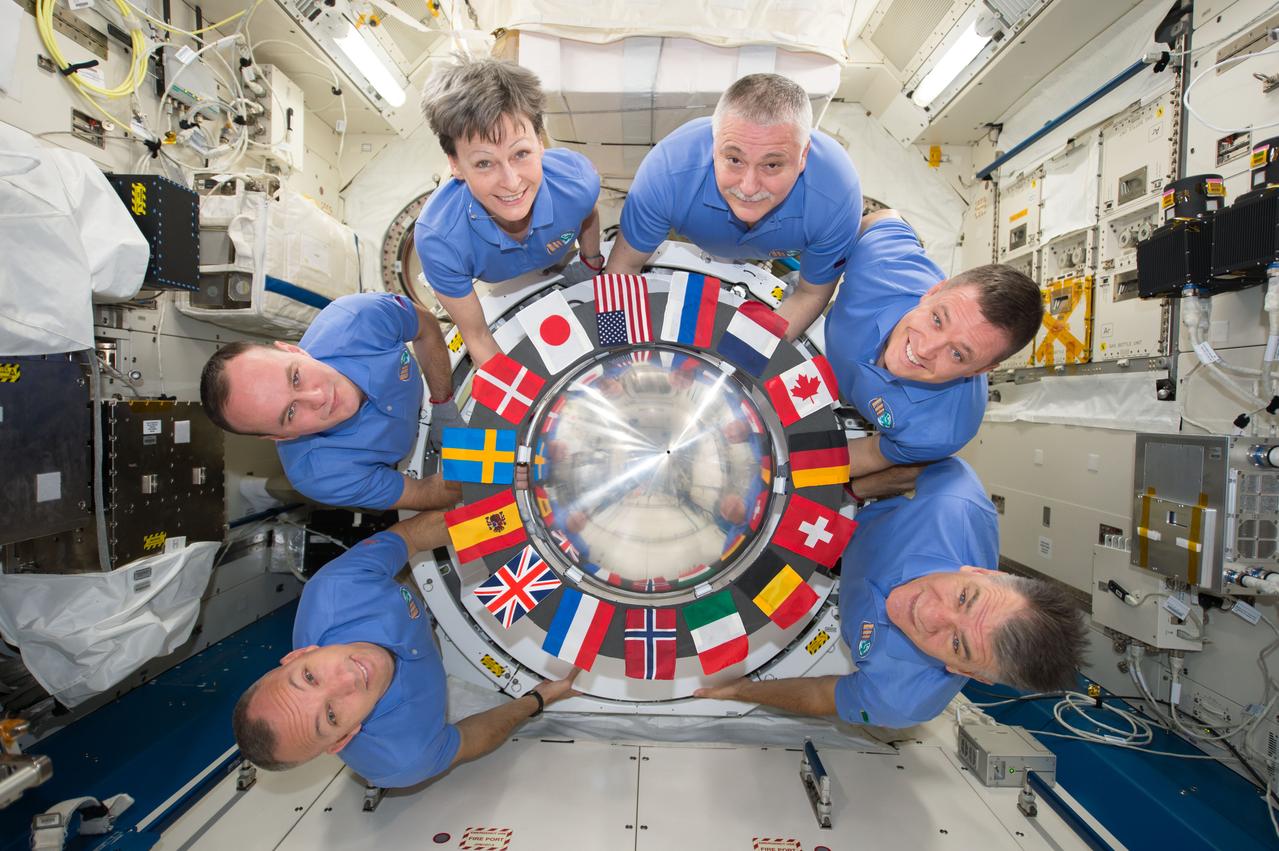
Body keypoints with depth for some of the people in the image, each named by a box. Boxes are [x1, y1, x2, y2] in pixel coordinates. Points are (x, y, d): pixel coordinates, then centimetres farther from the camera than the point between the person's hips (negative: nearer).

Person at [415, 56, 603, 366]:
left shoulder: (579, 178, -39)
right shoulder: (438, 240, -45)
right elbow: (477, 337, -29)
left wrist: (594, 268, 6)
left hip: (560, 267, 2)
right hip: (497, 292, -2)